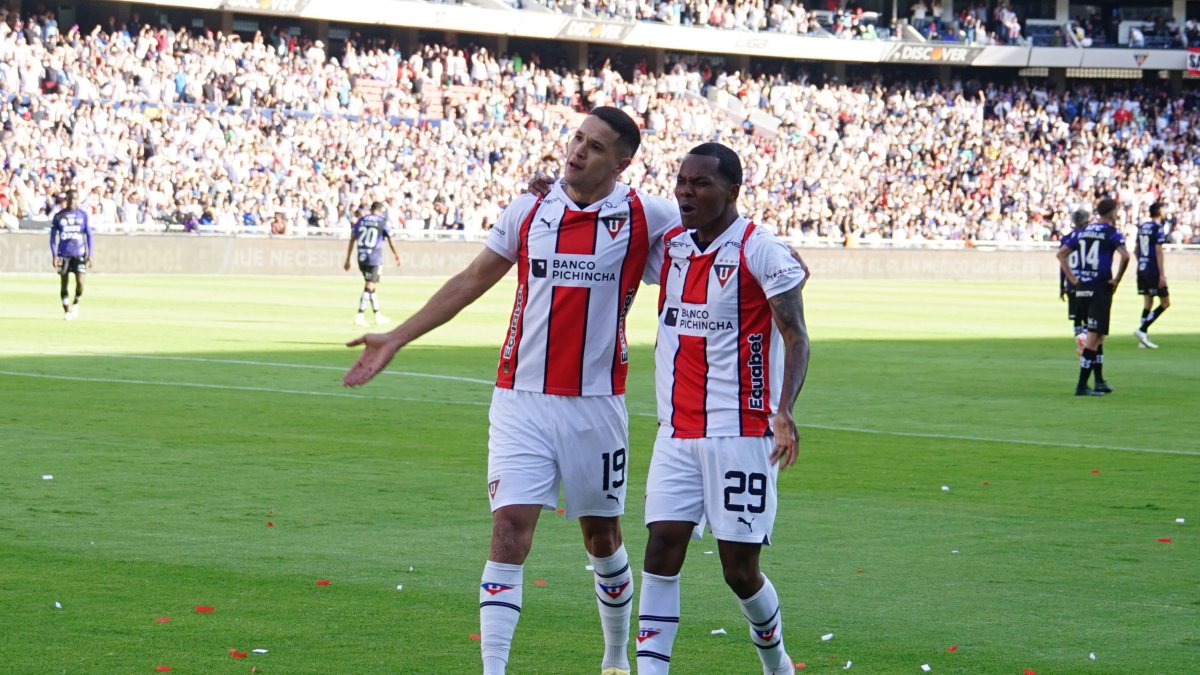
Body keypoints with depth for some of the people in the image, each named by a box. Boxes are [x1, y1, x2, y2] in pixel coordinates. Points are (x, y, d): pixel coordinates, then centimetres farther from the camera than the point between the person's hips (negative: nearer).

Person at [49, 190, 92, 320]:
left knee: (80, 282, -13)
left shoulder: (83, 215, 4)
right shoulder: (58, 216, 3)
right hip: (64, 254, 1)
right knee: (64, 283, 2)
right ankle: (67, 310, 13)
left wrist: (89, 254, 2)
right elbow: (53, 237, 5)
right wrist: (54, 256, -4)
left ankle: (76, 303, 15)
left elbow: (88, 235, 8)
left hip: (79, 254, -1)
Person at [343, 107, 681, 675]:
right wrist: (395, 339, 14)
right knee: (510, 530, -11)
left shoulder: (646, 217, -3)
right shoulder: (528, 211, 4)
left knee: (601, 535, 13)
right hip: (521, 400, 0)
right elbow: (472, 281, 13)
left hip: (595, 403, 0)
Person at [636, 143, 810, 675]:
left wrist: (785, 410, -27)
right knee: (662, 547, -6)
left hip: (741, 434, -5)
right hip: (676, 432, 5)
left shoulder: (761, 252, -10)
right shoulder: (669, 246, 8)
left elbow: (796, 338, -12)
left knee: (740, 568, 0)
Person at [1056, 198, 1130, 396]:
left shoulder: (1081, 232, 11)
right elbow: (1125, 256, -22)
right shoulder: (1112, 233, -6)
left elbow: (1061, 253, 10)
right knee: (1093, 337, -4)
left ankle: (1099, 381, 22)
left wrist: (1072, 279, 9)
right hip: (1101, 289, -6)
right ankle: (1082, 386, -8)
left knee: (1097, 335, 19)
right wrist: (1117, 280, -10)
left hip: (1082, 289, 6)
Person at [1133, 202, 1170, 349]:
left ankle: (1143, 338, 9)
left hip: (1142, 270, 8)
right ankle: (1142, 330, -10)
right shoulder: (1158, 228, -12)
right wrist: (1162, 274, -17)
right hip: (1154, 270, -8)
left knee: (1147, 302, 12)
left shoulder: (1142, 227, 11)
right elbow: (1158, 251, -17)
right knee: (1165, 303, 1)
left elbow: (1136, 249, 17)